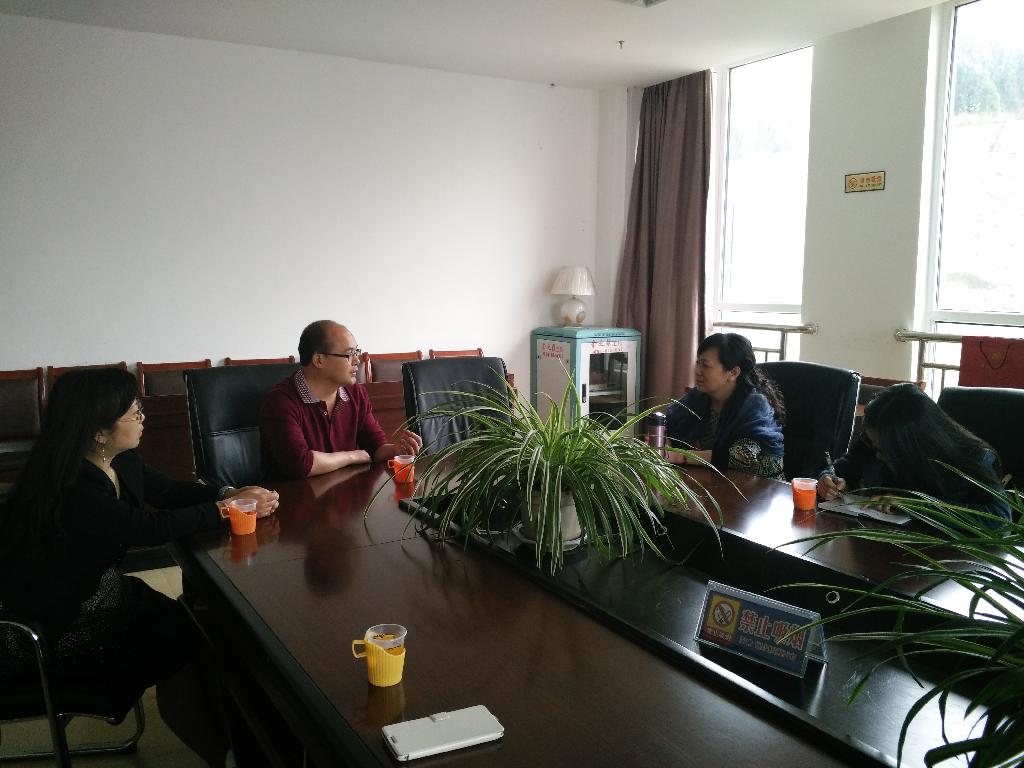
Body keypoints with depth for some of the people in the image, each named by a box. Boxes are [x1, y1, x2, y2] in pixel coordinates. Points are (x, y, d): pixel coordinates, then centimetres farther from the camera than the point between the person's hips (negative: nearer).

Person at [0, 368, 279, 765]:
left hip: (99, 589, 8)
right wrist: (226, 508, -23)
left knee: (196, 626, -6)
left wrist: (231, 493, -11)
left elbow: (170, 491, 7)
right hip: (51, 628, -8)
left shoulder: (122, 462, -4)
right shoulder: (68, 491, -32)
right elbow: (153, 528, -32)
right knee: (178, 646, -11)